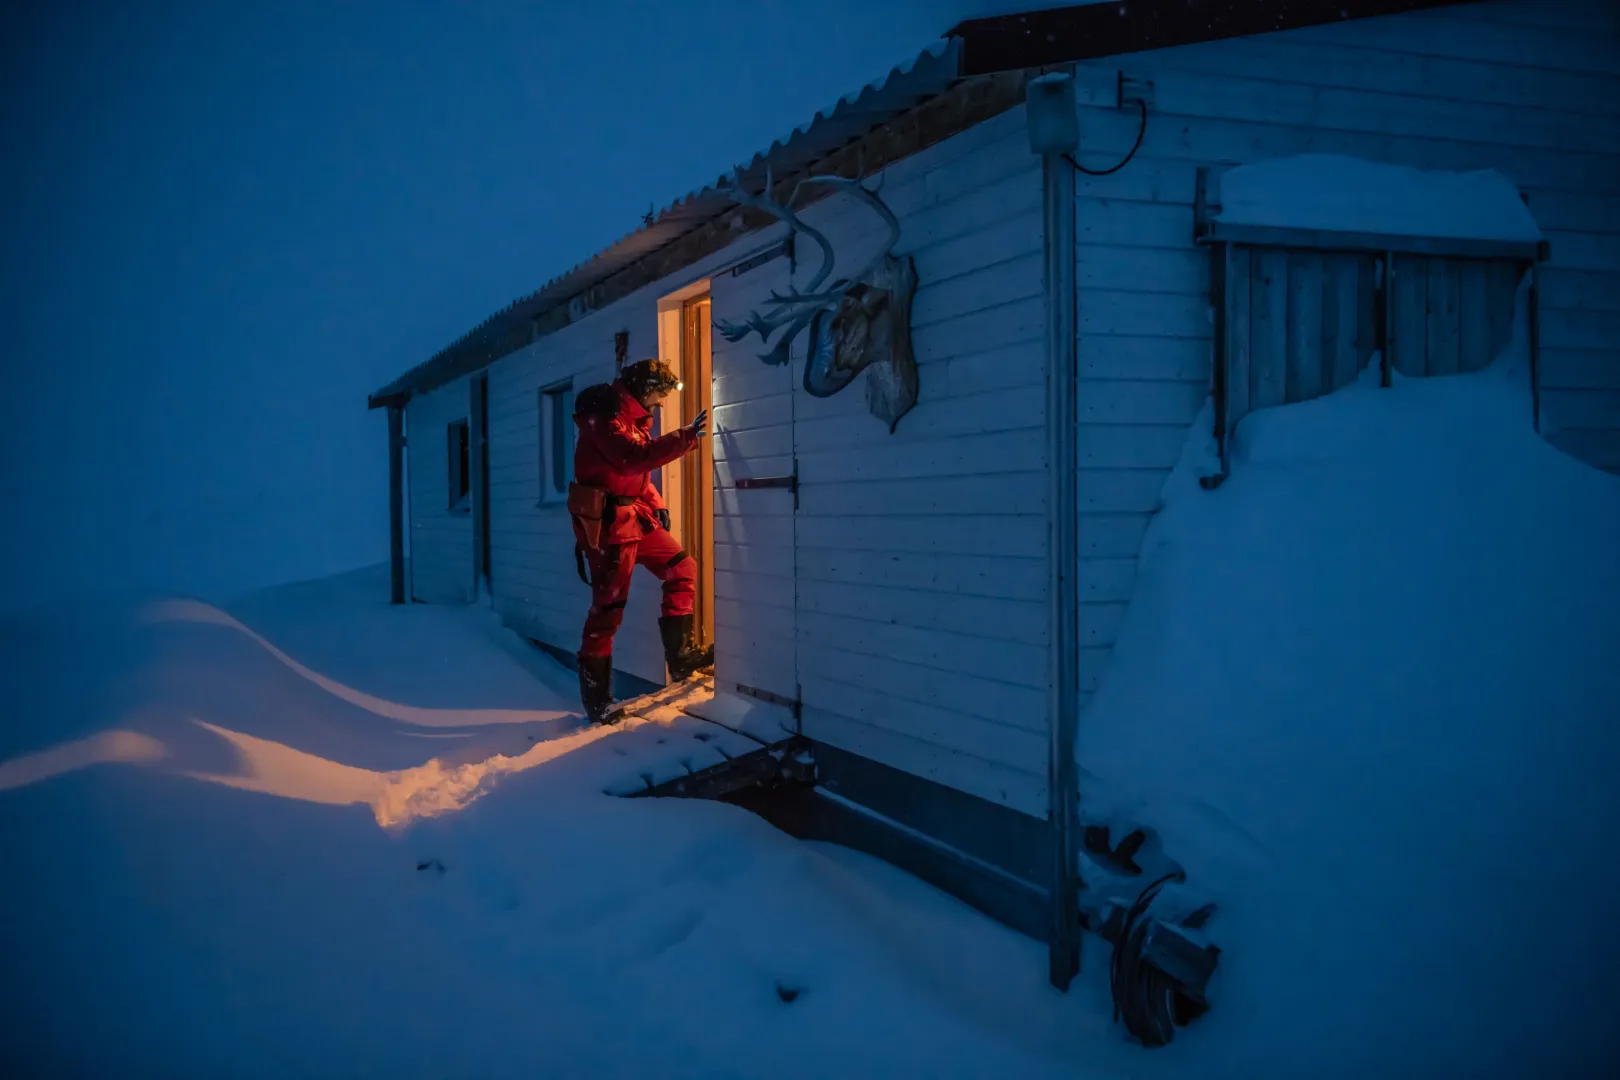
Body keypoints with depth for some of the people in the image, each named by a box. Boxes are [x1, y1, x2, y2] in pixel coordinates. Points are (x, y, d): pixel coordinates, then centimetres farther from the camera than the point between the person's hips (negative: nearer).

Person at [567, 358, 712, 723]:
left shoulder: (632, 417, 15)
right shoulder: (604, 417, -17)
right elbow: (637, 458, -33)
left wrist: (656, 503, 9)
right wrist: (686, 437, -34)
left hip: (635, 516, 10)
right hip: (607, 521, -10)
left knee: (681, 568, 8)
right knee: (608, 606, -6)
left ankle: (680, 655, 14)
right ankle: (596, 698, 1)